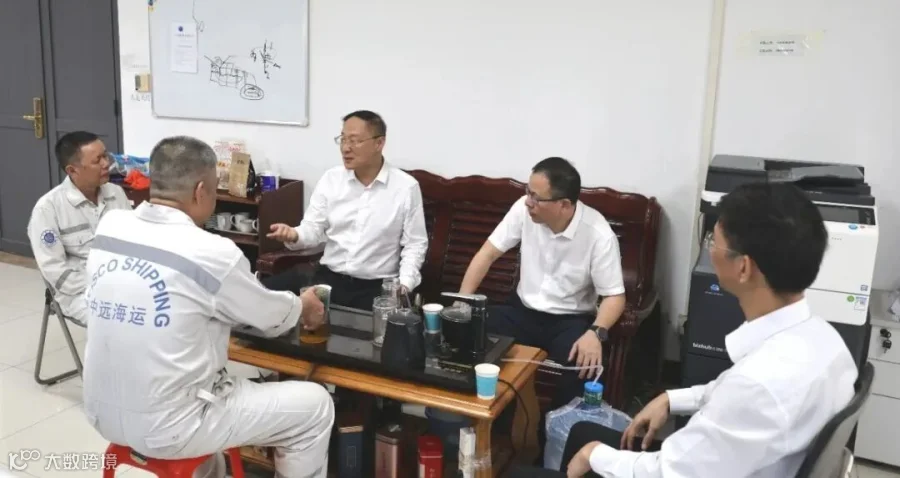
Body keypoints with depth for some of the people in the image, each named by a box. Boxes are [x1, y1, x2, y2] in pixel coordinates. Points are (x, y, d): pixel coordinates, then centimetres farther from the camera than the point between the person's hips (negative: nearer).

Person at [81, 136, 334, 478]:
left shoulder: (108, 230, -3)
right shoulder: (212, 254, -21)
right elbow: (271, 317, -4)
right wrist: (303, 306, 19)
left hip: (103, 414, 8)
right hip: (167, 429, -7)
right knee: (314, 407, 4)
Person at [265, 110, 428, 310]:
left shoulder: (407, 187, -2)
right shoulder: (330, 179, 6)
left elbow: (415, 244, 0)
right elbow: (314, 229, 7)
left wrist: (404, 285, -13)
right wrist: (294, 235, -16)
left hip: (378, 287, -3)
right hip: (328, 278, 3)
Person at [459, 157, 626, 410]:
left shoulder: (598, 235, -19)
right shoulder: (524, 209, -10)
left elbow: (615, 296, -15)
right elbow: (487, 254, -4)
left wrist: (596, 332, -35)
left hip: (572, 320, -3)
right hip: (523, 310, 3)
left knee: (583, 365, -33)